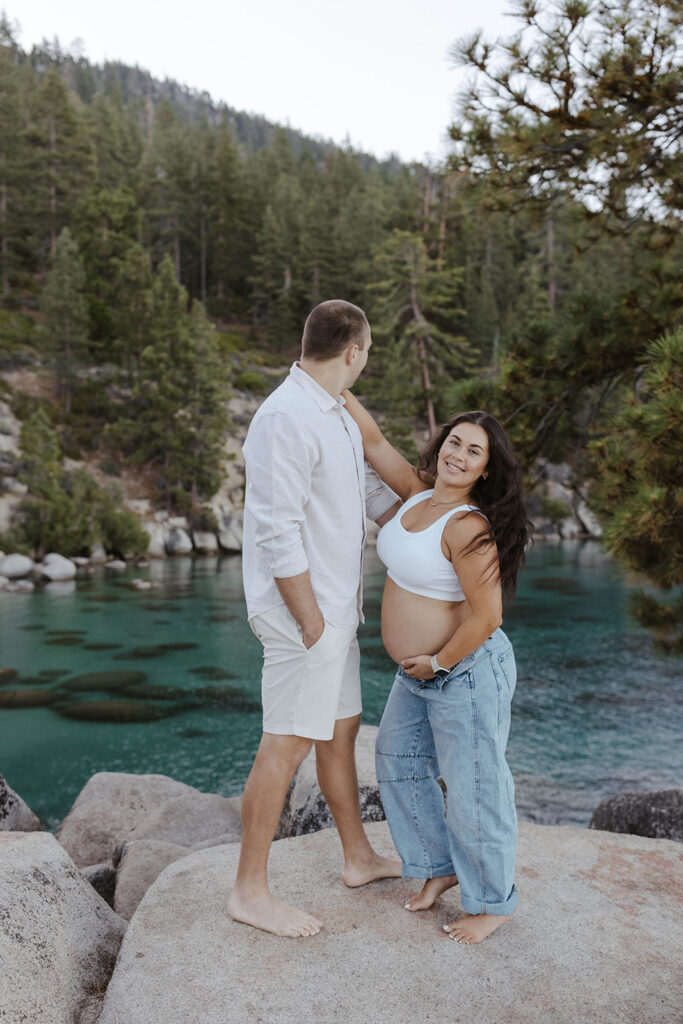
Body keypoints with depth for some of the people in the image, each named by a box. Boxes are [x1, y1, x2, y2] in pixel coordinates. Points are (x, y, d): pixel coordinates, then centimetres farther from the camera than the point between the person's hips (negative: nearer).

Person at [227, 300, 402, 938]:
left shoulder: (337, 415, 13)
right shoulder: (285, 418, -20)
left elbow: (373, 491, 22)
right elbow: (278, 533, -23)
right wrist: (311, 621, -19)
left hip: (337, 606, 10)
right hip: (304, 610, -10)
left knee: (341, 728, 19)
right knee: (287, 744, -1)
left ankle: (359, 857, 36)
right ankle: (250, 891, 15)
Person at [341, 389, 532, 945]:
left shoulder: (468, 527, -24)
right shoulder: (420, 494, 0)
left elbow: (486, 618, -26)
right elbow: (376, 444, 7)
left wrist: (437, 663, -14)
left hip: (467, 673, -9)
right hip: (421, 673, 9)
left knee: (472, 788, 5)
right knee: (399, 761, 20)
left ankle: (492, 903, 28)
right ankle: (439, 867, 39)